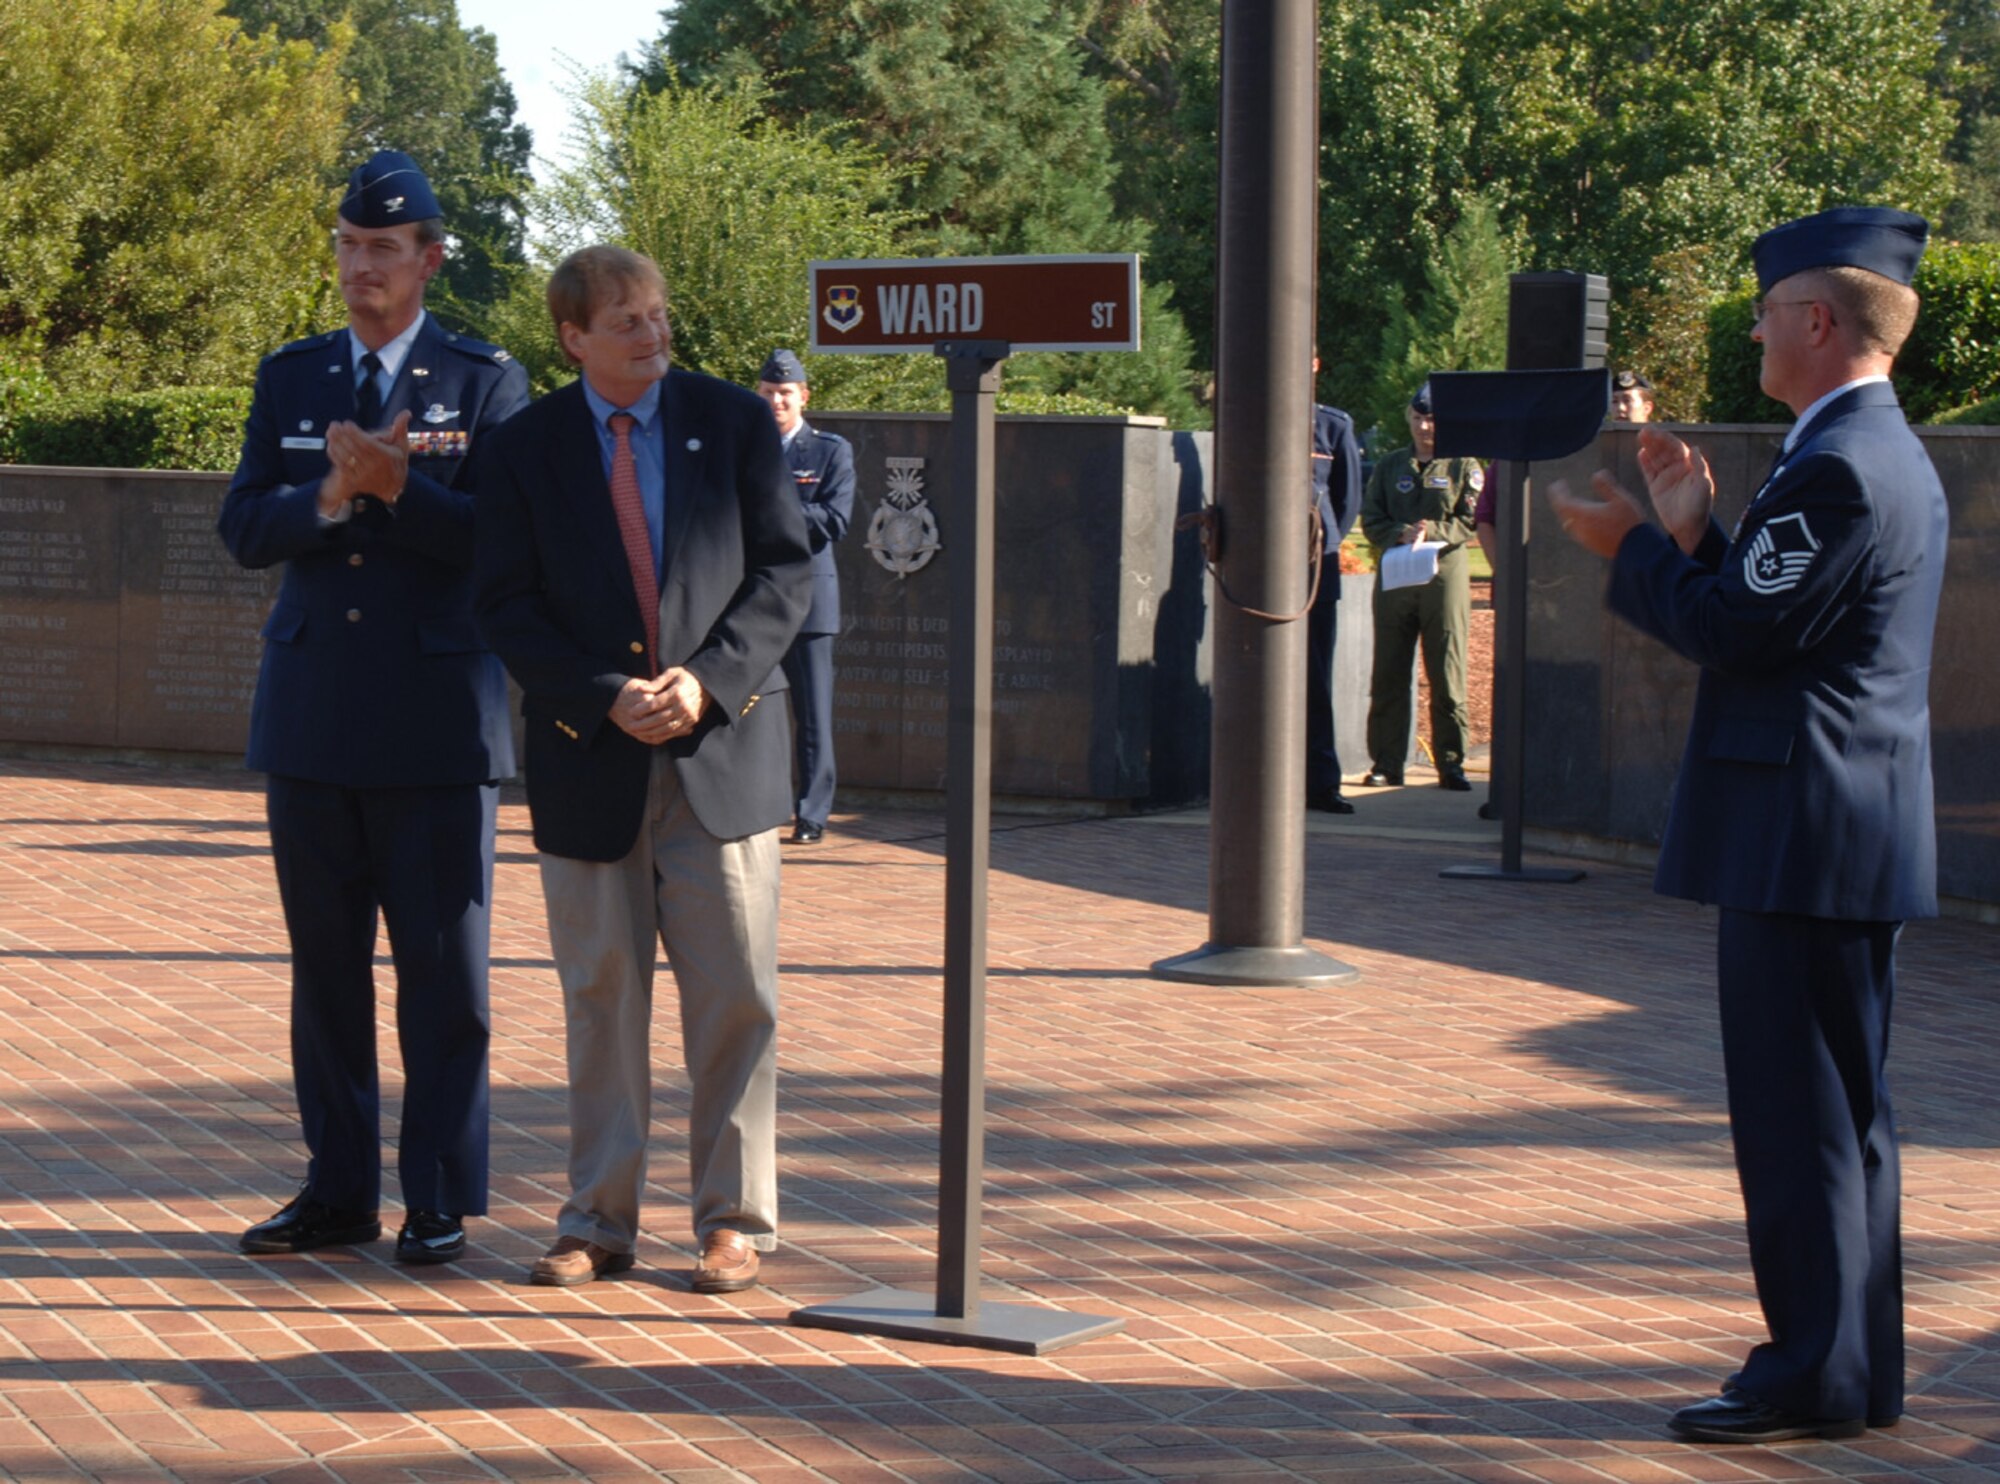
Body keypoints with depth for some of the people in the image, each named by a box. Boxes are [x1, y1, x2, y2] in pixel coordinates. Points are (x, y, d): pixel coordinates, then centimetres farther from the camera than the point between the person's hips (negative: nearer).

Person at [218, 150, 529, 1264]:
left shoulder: (485, 381, 2)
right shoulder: (290, 378, 12)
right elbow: (245, 527, 2)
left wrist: (395, 484, -20)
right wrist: (333, 495, -16)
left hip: (436, 719, -4)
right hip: (313, 713, 4)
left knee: (443, 966, -1)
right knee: (326, 962, 8)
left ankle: (443, 1202, 6)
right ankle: (339, 1191, 17)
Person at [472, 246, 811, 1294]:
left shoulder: (734, 424, 4)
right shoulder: (523, 449, 3)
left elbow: (785, 570, 1)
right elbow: (507, 607, -1)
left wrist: (709, 680, -12)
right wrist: (606, 698, -14)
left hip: (723, 746, 0)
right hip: (588, 762, 0)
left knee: (735, 998, 0)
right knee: (599, 998, 6)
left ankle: (733, 1221, 11)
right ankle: (598, 1222, 15)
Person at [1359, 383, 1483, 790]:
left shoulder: (1464, 467, 7)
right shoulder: (1390, 466, 14)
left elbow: (1469, 523, -1)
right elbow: (1370, 519, 7)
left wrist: (1430, 531, -17)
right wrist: (1401, 534, -12)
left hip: (1445, 576, -2)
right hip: (1394, 576, 2)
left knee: (1447, 675, -2)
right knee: (1388, 675, 2)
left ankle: (1452, 764, 3)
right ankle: (1386, 763, 7)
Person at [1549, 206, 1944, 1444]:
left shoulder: (1838, 467, -18)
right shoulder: (1886, 456, 16)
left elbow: (1732, 628, -18)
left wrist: (1632, 548, -4)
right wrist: (1693, 535, 12)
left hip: (1808, 834, -11)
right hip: (1851, 832, 11)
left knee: (1800, 1109, -5)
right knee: (1843, 1106, 14)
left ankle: (1814, 1377, 0)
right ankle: (1860, 1368, 21)